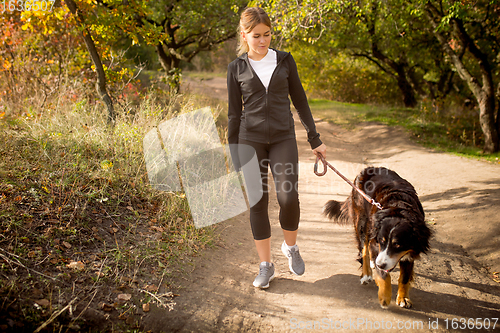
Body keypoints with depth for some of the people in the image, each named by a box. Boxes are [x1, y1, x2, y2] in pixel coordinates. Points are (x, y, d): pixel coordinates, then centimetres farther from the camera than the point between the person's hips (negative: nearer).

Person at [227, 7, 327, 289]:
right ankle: (266, 266, 14)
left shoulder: (285, 60, 5)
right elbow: (234, 113, 7)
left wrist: (315, 138, 7)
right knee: (258, 201, 1)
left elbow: (300, 100, 9)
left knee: (288, 196, -13)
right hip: (250, 140, 0)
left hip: (283, 138, 0)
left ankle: (291, 247, 17)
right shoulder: (237, 68, 4)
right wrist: (233, 153, 5)